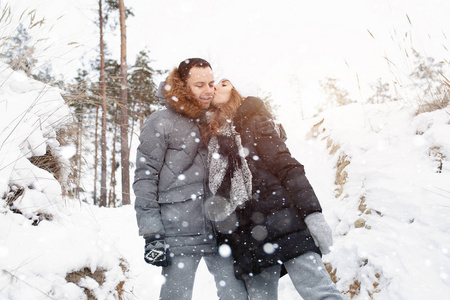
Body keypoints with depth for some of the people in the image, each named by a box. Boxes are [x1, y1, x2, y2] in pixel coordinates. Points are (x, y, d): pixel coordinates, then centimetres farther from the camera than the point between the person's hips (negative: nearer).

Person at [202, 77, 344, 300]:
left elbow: (285, 165, -3)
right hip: (244, 236, 4)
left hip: (278, 219, -4)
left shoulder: (251, 121, 9)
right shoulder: (211, 137, 21)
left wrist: (312, 213, -14)